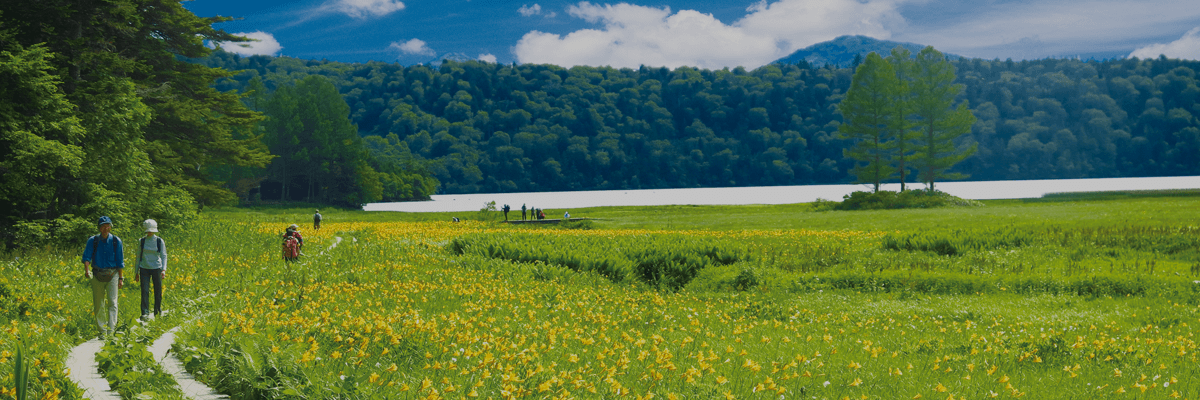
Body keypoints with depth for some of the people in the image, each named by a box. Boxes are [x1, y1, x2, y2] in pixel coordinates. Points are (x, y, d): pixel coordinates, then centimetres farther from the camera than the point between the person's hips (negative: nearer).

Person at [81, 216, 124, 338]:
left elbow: (120, 262, 5)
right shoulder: (92, 241, 1)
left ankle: (111, 330, -16)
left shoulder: (116, 241, 1)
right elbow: (86, 257, -8)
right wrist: (86, 270, -27)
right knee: (98, 305, 4)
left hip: (112, 275, -1)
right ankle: (102, 331, 12)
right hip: (97, 276, 1)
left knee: (112, 301, -12)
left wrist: (121, 278, 2)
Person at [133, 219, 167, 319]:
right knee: (145, 291, -9)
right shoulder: (141, 241, 3)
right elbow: (138, 257, 9)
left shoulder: (160, 241, 0)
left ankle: (158, 311, 23)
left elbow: (164, 256, -1)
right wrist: (136, 272, 8)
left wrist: (164, 270, -14)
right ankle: (145, 313, -11)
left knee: (158, 291, 5)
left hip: (156, 268, 0)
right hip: (144, 269, 0)